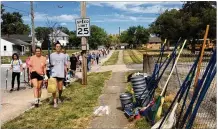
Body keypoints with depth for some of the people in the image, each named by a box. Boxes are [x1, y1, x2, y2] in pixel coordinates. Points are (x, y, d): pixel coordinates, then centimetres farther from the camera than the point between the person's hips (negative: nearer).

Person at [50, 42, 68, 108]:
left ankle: (59, 98, 37)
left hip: (61, 74, 2)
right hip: (54, 74, -1)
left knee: (60, 88, 10)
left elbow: (65, 65, 10)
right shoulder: (52, 55, 3)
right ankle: (55, 102, -3)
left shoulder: (63, 55, 7)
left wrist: (65, 72, 4)